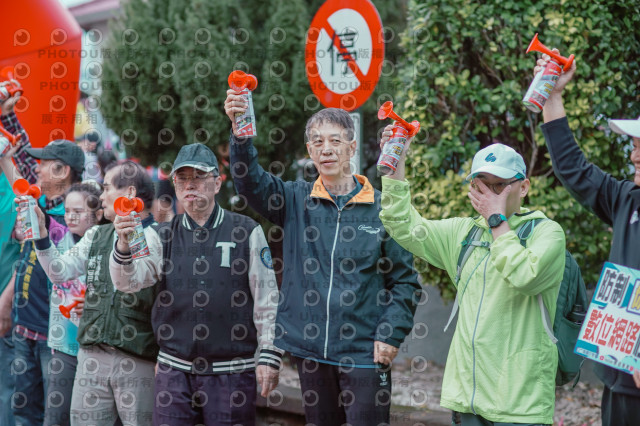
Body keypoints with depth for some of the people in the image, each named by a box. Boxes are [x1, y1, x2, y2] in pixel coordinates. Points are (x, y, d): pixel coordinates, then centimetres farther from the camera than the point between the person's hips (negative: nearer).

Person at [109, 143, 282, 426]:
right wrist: (123, 246, -24)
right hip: (174, 368, 2)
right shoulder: (164, 235, 8)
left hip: (232, 370, -2)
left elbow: (266, 299, 1)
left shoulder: (247, 232, 1)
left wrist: (269, 355, -3)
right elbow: (128, 282, -5)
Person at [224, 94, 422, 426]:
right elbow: (250, 181, -11)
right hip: (311, 350, 3)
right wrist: (240, 131, -26)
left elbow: (404, 280, 0)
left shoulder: (381, 208, -3)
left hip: (364, 353, -3)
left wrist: (391, 335, -10)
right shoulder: (297, 201, 6)